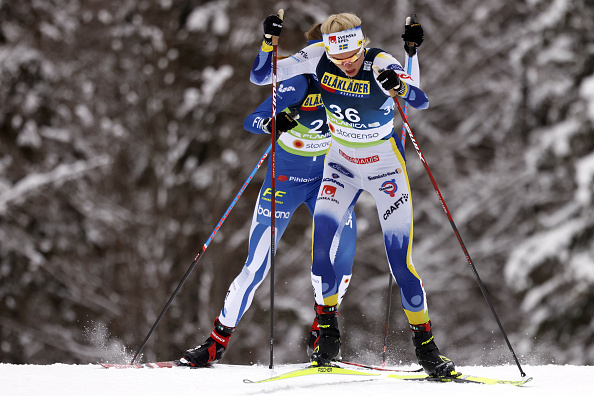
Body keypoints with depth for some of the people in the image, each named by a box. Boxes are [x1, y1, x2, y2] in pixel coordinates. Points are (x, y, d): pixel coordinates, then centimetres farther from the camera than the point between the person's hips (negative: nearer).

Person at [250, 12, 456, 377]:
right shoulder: (318, 59, -14)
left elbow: (421, 102, -37)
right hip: (342, 162, 3)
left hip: (386, 167, -3)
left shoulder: (381, 65, -24)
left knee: (401, 260, -8)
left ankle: (425, 344, 7)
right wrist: (269, 40, -27)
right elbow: (260, 76, -11)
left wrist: (399, 86, -57)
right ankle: (328, 332, 4)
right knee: (320, 246, -15)